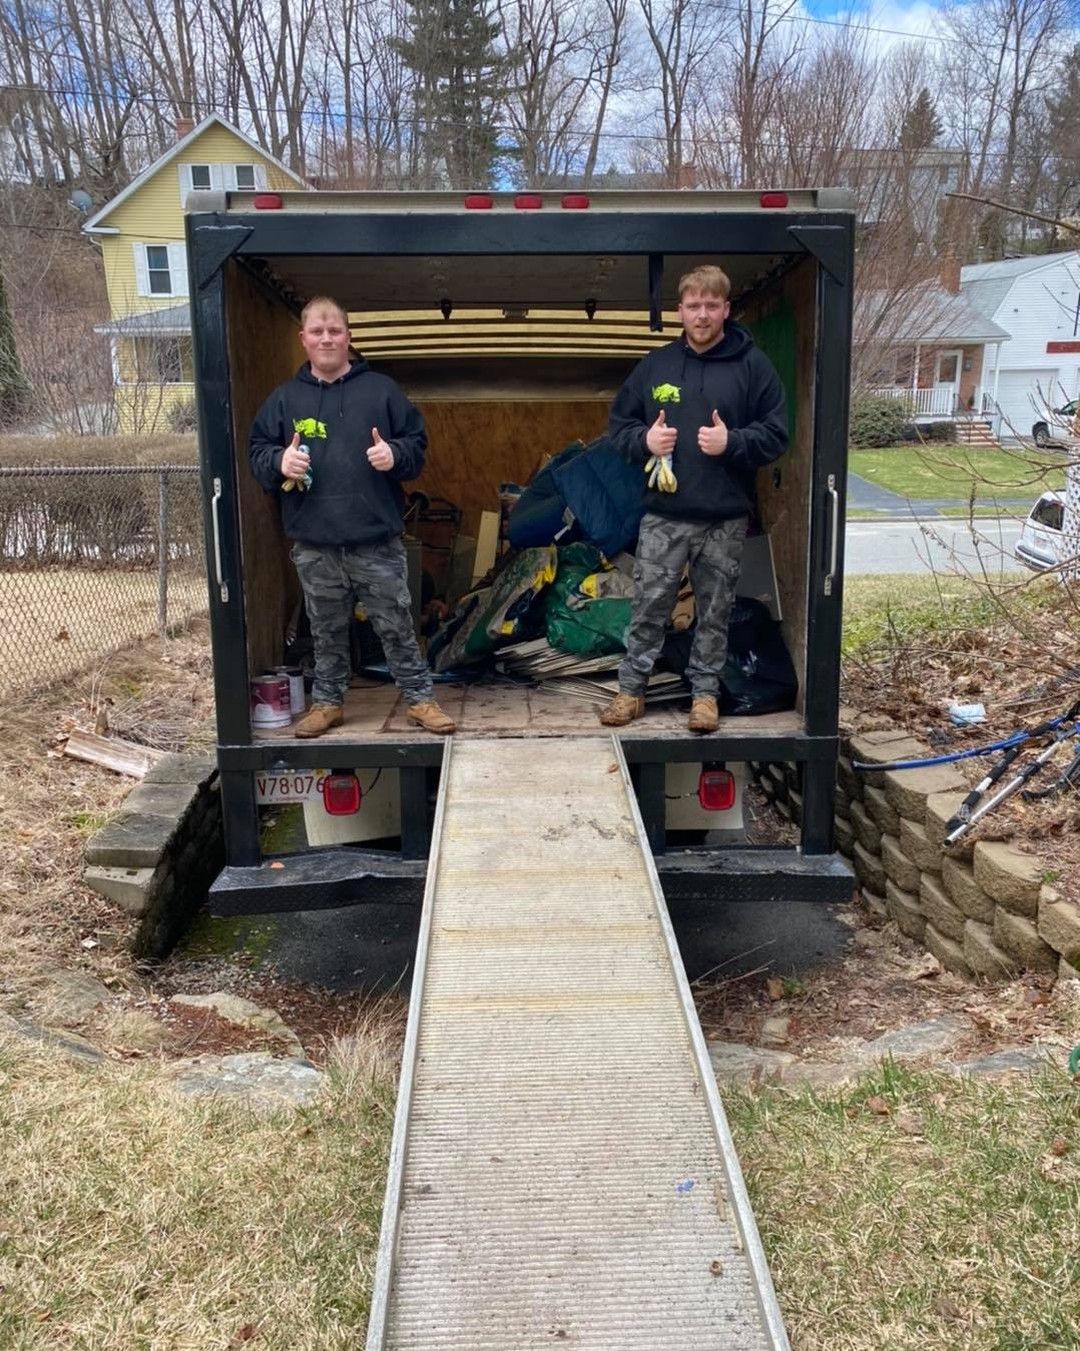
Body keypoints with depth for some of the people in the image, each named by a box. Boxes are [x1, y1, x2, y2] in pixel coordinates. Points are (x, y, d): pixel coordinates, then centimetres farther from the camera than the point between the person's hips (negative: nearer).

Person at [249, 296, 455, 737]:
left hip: (376, 540, -1)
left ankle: (419, 697, 19)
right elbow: (257, 452, 9)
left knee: (396, 626, 6)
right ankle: (328, 701, 29)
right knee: (327, 631, 14)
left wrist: (395, 454, -16)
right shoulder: (285, 398, 7)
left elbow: (417, 443, 6)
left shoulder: (380, 389, 4)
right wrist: (279, 462, -13)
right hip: (314, 544, 2)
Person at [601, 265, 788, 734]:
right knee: (648, 606, 5)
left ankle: (705, 691, 23)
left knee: (715, 610, 9)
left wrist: (731, 442, -17)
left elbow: (776, 434, -1)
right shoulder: (655, 364, 6)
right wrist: (644, 440, -8)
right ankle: (631, 689, 18)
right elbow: (618, 422, 12)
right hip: (663, 514, 1)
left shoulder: (752, 365, 0)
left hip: (726, 517, -1)